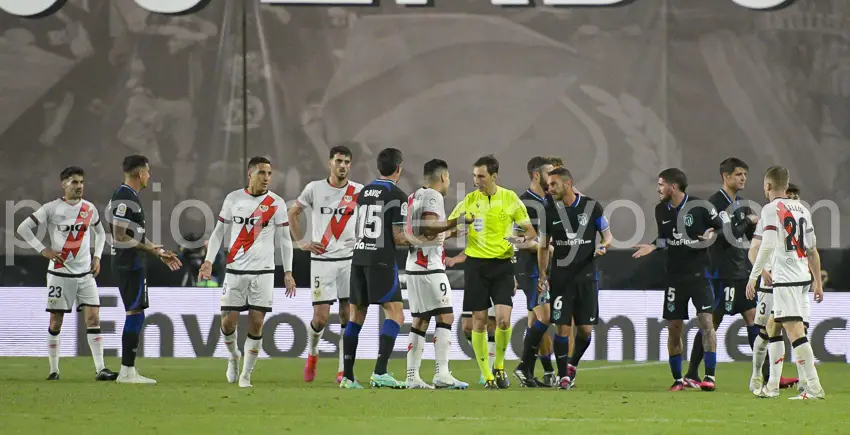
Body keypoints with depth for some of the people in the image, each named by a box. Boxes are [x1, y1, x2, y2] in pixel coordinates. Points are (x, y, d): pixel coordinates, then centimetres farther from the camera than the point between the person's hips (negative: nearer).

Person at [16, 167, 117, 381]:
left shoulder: (89, 209, 6)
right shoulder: (52, 209, -6)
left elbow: (100, 232, 24)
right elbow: (23, 228, -5)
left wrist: (97, 256, 11)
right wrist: (43, 250, -11)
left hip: (85, 274, 3)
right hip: (60, 273, -3)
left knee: (93, 319, -5)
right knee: (56, 321, 1)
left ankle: (100, 369, -7)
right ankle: (53, 369, 10)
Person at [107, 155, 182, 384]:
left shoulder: (130, 196, 16)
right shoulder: (124, 198, -16)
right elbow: (120, 237, -21)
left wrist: (160, 253, 22)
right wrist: (151, 249, -16)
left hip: (134, 265, 11)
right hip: (129, 264, -11)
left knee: (135, 315, 11)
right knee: (135, 315, -9)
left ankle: (128, 371, 13)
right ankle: (127, 371, -8)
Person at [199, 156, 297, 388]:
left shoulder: (276, 203, 1)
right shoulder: (233, 199, 4)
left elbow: (284, 239, 6)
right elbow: (218, 231, 10)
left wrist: (288, 272, 0)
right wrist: (208, 260, -1)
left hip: (263, 272, -1)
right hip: (235, 270, 1)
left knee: (256, 323, -5)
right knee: (228, 322, -3)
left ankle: (246, 374, 5)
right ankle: (234, 356, 28)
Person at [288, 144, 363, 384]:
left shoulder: (358, 192, 2)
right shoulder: (315, 189, 0)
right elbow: (292, 213, 12)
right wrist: (301, 242, 3)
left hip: (350, 260, 1)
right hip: (322, 260, -1)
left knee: (348, 316, -3)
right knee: (320, 317, -6)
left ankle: (344, 370, 4)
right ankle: (312, 353, 24)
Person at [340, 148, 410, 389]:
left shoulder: (364, 192, 13)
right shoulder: (397, 196, -6)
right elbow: (398, 237, -8)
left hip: (359, 258, 7)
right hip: (381, 260, -7)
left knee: (356, 316, 11)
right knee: (395, 314, -6)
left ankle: (348, 376, 9)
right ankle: (380, 372, -19)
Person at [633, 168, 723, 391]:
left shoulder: (700, 207, -9)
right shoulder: (661, 210, 6)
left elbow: (721, 228, 1)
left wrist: (712, 235, -19)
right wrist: (653, 246, 1)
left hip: (699, 273, -5)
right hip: (675, 276, 5)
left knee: (706, 320, -13)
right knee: (673, 327, 5)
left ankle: (710, 376, -10)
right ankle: (678, 379, 15)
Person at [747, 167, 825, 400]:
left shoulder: (772, 209, -7)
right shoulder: (802, 209, 16)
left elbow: (768, 246, -16)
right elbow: (813, 250, 18)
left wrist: (753, 276, -12)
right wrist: (818, 282, 23)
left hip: (785, 278, -8)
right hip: (803, 276, 8)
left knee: (794, 330, -12)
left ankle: (814, 387, -20)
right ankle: (772, 386, 21)